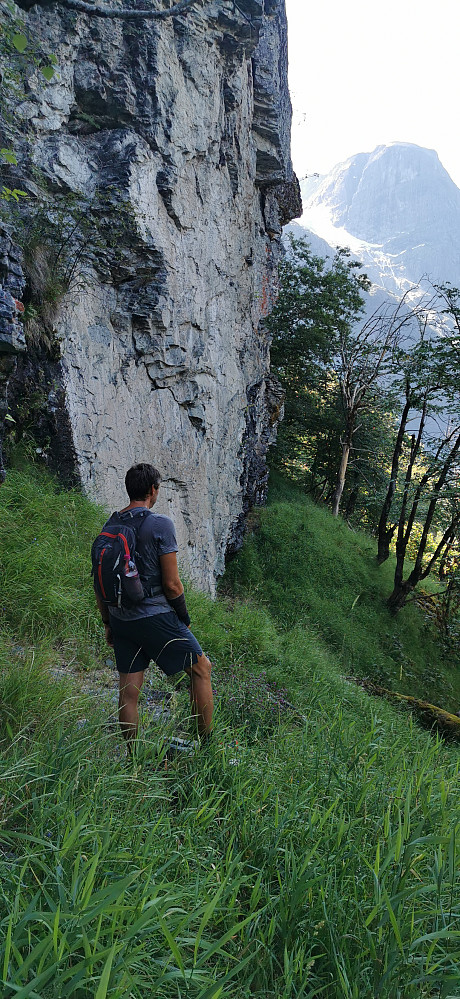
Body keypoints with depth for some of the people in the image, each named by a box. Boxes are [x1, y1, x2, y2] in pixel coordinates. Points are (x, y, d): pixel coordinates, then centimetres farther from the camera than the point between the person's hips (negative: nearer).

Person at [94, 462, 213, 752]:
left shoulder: (109, 526, 6)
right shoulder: (161, 524, -14)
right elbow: (171, 584, -15)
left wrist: (108, 623, 19)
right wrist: (185, 619, 0)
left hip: (120, 619, 6)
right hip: (155, 616, -6)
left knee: (128, 692, 13)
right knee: (202, 668, 11)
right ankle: (206, 745, 17)